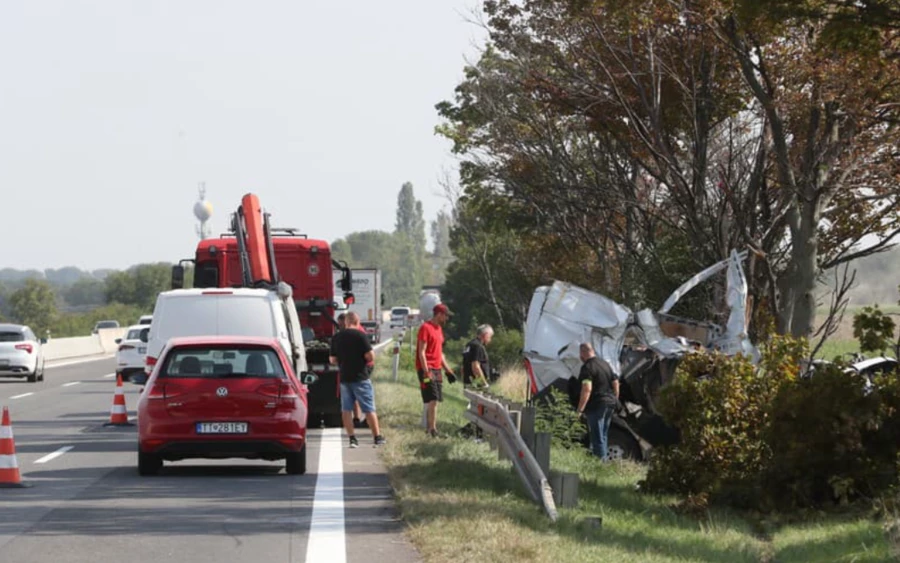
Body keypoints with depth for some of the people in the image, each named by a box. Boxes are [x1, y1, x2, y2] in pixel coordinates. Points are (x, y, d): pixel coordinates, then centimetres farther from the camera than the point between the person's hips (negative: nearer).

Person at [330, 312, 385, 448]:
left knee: (346, 409, 7)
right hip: (361, 377, -4)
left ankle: (352, 438, 1)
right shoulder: (360, 335, -11)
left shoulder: (336, 338, 4)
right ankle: (377, 437, 6)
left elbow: (333, 359, 9)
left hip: (344, 378, 4)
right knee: (369, 409, 3)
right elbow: (370, 356, -16)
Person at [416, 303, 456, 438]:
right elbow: (421, 352, -16)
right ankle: (433, 429, -13)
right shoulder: (426, 328, -11)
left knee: (433, 401, 9)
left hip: (436, 369, 9)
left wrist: (448, 370, 20)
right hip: (427, 369, -9)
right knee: (433, 400, -14)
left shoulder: (439, 328, 17)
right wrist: (427, 372, -21)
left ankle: (429, 428, 14)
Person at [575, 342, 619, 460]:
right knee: (603, 436, 19)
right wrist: (614, 400, 27)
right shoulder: (605, 364, 13)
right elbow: (616, 383, 18)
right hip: (609, 403, 9)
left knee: (597, 437, -6)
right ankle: (605, 457, 25)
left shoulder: (587, 367, -15)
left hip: (596, 405, -9)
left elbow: (587, 389, -24)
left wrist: (580, 409, -22)